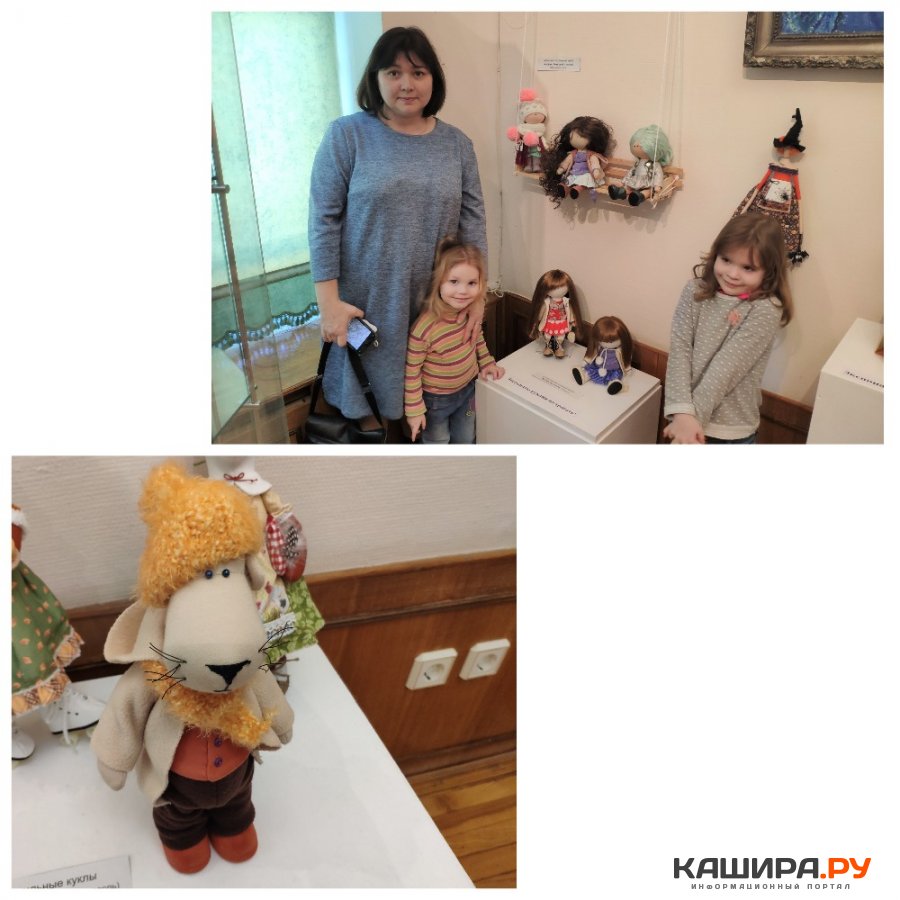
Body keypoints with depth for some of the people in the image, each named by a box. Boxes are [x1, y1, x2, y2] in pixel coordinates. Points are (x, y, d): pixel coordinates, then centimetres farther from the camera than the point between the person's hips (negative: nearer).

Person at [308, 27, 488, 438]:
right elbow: (323, 220, -7)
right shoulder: (346, 135, -5)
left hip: (438, 303, 3)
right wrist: (328, 300, -12)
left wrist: (476, 294, 0)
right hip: (367, 300, -3)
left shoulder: (457, 144, 6)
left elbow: (472, 220, 6)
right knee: (369, 386, 10)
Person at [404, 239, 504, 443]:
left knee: (466, 440, 27)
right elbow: (411, 370, -24)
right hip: (436, 398, -5)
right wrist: (414, 409, -17)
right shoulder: (424, 328, -35)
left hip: (467, 389, 5)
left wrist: (486, 362, 7)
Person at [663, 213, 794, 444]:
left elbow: (727, 367, -20)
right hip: (688, 418, 3)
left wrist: (693, 415, -23)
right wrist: (682, 412, -25)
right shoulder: (695, 291, -6)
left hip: (732, 429, -3)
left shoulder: (765, 311, -16)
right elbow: (679, 350, -14)